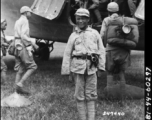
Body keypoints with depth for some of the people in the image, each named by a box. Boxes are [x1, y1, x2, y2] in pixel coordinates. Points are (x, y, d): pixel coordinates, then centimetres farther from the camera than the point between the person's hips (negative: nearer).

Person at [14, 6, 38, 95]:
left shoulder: (18, 22, 21)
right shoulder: (24, 21, -9)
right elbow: (23, 36, -20)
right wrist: (33, 45, -14)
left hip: (18, 48, 9)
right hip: (24, 48, -9)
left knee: (20, 69, 8)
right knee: (32, 67, -5)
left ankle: (18, 88, 7)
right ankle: (20, 84, -12)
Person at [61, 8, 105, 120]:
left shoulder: (95, 33, 10)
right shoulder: (73, 35, 11)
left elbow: (101, 50, 9)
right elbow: (67, 54, 9)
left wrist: (101, 66, 2)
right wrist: (66, 71, 4)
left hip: (91, 67, 0)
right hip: (78, 66, 0)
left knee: (91, 94, 3)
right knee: (80, 95, 3)